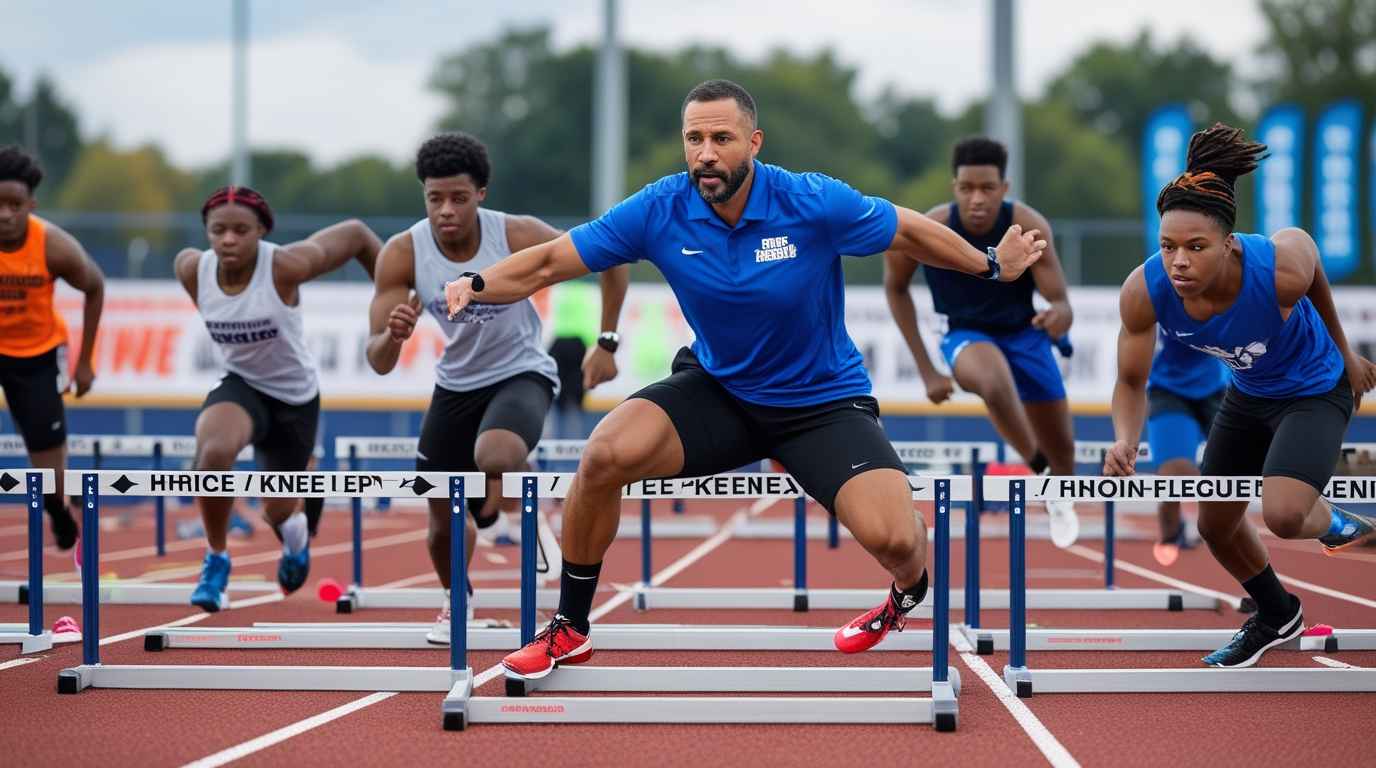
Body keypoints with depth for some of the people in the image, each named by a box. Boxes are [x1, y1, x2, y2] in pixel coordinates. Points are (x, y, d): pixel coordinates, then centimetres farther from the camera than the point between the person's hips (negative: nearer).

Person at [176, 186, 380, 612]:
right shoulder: (192, 269, -17)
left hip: (295, 397, -1)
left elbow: (356, 233, -16)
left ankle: (295, 531, 59)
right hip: (241, 385, 1)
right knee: (213, 452, -35)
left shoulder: (286, 266, -29)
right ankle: (216, 559, -10)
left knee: (278, 511, 16)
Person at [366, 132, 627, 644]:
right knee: (443, 517, 11)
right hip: (456, 384, 3)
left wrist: (606, 346, -12)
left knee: (495, 459, -35)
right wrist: (393, 335, -41)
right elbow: (378, 363, -18)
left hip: (521, 373, -3)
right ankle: (457, 604, 43)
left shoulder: (518, 236, -24)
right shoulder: (402, 254, -19)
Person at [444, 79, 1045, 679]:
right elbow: (551, 262, -11)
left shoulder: (815, 204, -20)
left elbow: (911, 232, -4)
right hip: (717, 392, 2)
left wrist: (993, 265, 5)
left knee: (890, 536, -22)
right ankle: (569, 630, -3)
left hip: (823, 400, -2)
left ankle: (911, 592, 21)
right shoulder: (658, 211, -14)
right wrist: (477, 285, -28)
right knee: (606, 454, -24)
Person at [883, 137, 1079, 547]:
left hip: (1024, 333, 2)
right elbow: (895, 287, -5)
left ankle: (1060, 497, 49)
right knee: (995, 382, -39)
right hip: (967, 335, -2)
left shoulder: (1029, 227, -26)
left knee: (1062, 449, 12)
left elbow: (1062, 304, -24)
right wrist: (926, 369, -6)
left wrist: (1059, 315, -51)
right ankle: (1036, 467, -16)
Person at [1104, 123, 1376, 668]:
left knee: (1282, 515, -25)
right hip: (1248, 393, 5)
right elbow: (1131, 383, -15)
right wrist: (1125, 441, -36)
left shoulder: (1281, 267, -39)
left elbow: (1316, 275, -12)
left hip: (1315, 391, -5)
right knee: (1215, 524, 16)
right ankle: (1276, 617, 47)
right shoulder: (1144, 291, -31)